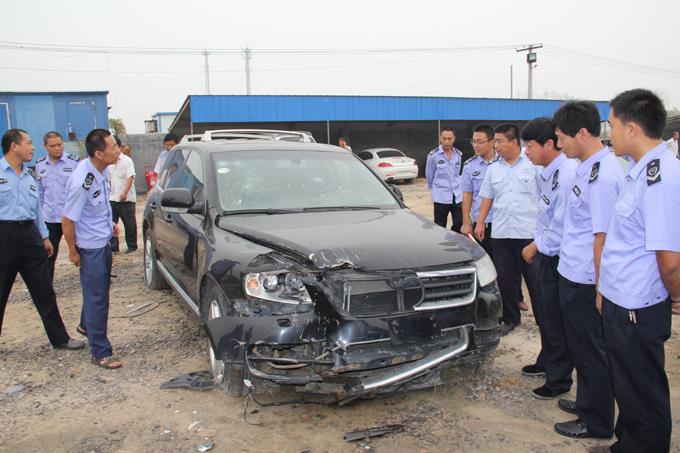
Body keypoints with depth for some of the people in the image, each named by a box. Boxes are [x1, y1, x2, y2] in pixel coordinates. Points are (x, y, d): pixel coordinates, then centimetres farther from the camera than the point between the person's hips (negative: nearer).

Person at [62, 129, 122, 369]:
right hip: (90, 247, -8)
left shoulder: (101, 169, -5)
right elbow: (67, 221, -22)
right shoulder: (81, 182, -30)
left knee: (100, 289, 25)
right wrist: (73, 252, -12)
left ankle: (86, 325, 50)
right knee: (97, 298, 0)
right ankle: (100, 353, 12)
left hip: (103, 241, 8)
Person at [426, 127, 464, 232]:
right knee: (440, 227, 4)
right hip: (441, 197, -3)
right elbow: (429, 175, 3)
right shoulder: (433, 155, -8)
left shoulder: (459, 155, 5)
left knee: (459, 225, 1)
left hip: (458, 196, 4)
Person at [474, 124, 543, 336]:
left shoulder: (533, 165, -3)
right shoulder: (493, 169, 12)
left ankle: (543, 319, 16)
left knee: (535, 279, 2)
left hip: (529, 232, -4)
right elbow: (487, 198, 16)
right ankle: (511, 318, 24)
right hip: (500, 233, 5)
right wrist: (480, 222, 10)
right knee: (505, 279, 10)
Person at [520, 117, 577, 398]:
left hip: (559, 259, -9)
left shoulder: (567, 174, -23)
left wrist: (536, 246, -13)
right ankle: (547, 361, 45)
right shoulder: (548, 173, 7)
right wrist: (537, 246, 8)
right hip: (547, 256, 10)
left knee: (556, 322, 4)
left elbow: (561, 227, -25)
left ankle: (558, 381, 21)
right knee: (546, 315, 24)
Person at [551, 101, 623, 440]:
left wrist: (600, 288, -19)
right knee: (579, 345, 22)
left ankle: (597, 422, 24)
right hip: (571, 273, 9)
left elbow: (603, 237, -21)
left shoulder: (603, 175, -21)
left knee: (590, 350, 6)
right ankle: (586, 402, 41)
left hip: (584, 281, -9)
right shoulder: (586, 167, 8)